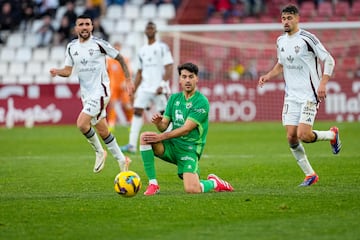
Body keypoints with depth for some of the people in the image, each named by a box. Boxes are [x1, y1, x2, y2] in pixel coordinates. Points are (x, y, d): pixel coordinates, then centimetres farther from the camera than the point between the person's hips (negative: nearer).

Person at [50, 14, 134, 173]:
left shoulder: (99, 44, -9)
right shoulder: (71, 47, 7)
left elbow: (119, 58, 1)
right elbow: (68, 71, 10)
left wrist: (128, 80, 1)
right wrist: (57, 72, -12)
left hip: (100, 91, -6)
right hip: (86, 93, 6)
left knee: (81, 123, -21)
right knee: (102, 131, 10)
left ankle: (99, 152, 2)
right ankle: (122, 161, 24)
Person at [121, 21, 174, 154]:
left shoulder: (162, 47, -2)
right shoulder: (142, 51, 16)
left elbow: (169, 68, -9)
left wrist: (162, 84, -20)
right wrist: (134, 91, 14)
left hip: (159, 89, -5)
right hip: (144, 88, 5)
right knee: (137, 112, -7)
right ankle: (132, 145, -10)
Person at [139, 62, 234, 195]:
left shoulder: (201, 102, -10)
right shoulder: (174, 98, 10)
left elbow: (186, 129, -16)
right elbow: (164, 126, 6)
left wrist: (161, 137, -21)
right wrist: (158, 123, -18)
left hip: (189, 149, -5)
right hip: (171, 145, 5)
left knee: (192, 190, -25)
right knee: (144, 137, -23)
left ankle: (214, 183, 13)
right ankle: (153, 184, -17)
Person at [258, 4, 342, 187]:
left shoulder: (307, 38, -10)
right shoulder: (281, 41, 10)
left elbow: (329, 60, -8)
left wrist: (323, 83, -20)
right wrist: (268, 76, 8)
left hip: (309, 95, -6)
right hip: (291, 96, 6)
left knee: (303, 135, -17)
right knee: (291, 137, -2)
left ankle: (332, 135, 14)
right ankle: (310, 175, 12)